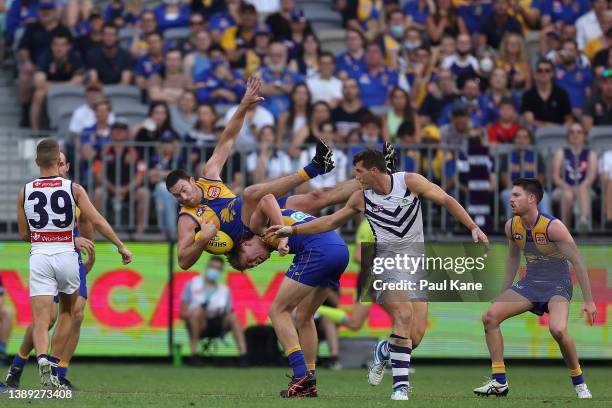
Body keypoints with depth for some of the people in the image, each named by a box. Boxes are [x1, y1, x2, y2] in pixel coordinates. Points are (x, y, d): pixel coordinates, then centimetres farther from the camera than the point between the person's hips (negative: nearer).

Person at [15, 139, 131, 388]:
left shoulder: (25, 192, 3)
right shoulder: (73, 188, -1)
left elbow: (23, 234, 10)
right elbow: (97, 221, -6)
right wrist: (120, 246, 3)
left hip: (39, 256, 0)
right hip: (66, 255, 0)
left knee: (41, 319, -5)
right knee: (67, 312, 23)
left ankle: (42, 358, -33)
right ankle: (54, 364, 15)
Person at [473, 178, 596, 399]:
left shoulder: (552, 226, -21)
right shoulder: (511, 226, -2)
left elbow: (577, 261, -17)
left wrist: (588, 301, -19)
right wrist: (503, 294, 20)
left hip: (557, 284, -6)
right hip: (530, 282, 6)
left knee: (558, 329, -32)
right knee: (490, 317, -9)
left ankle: (579, 383, -9)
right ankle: (499, 382, -3)